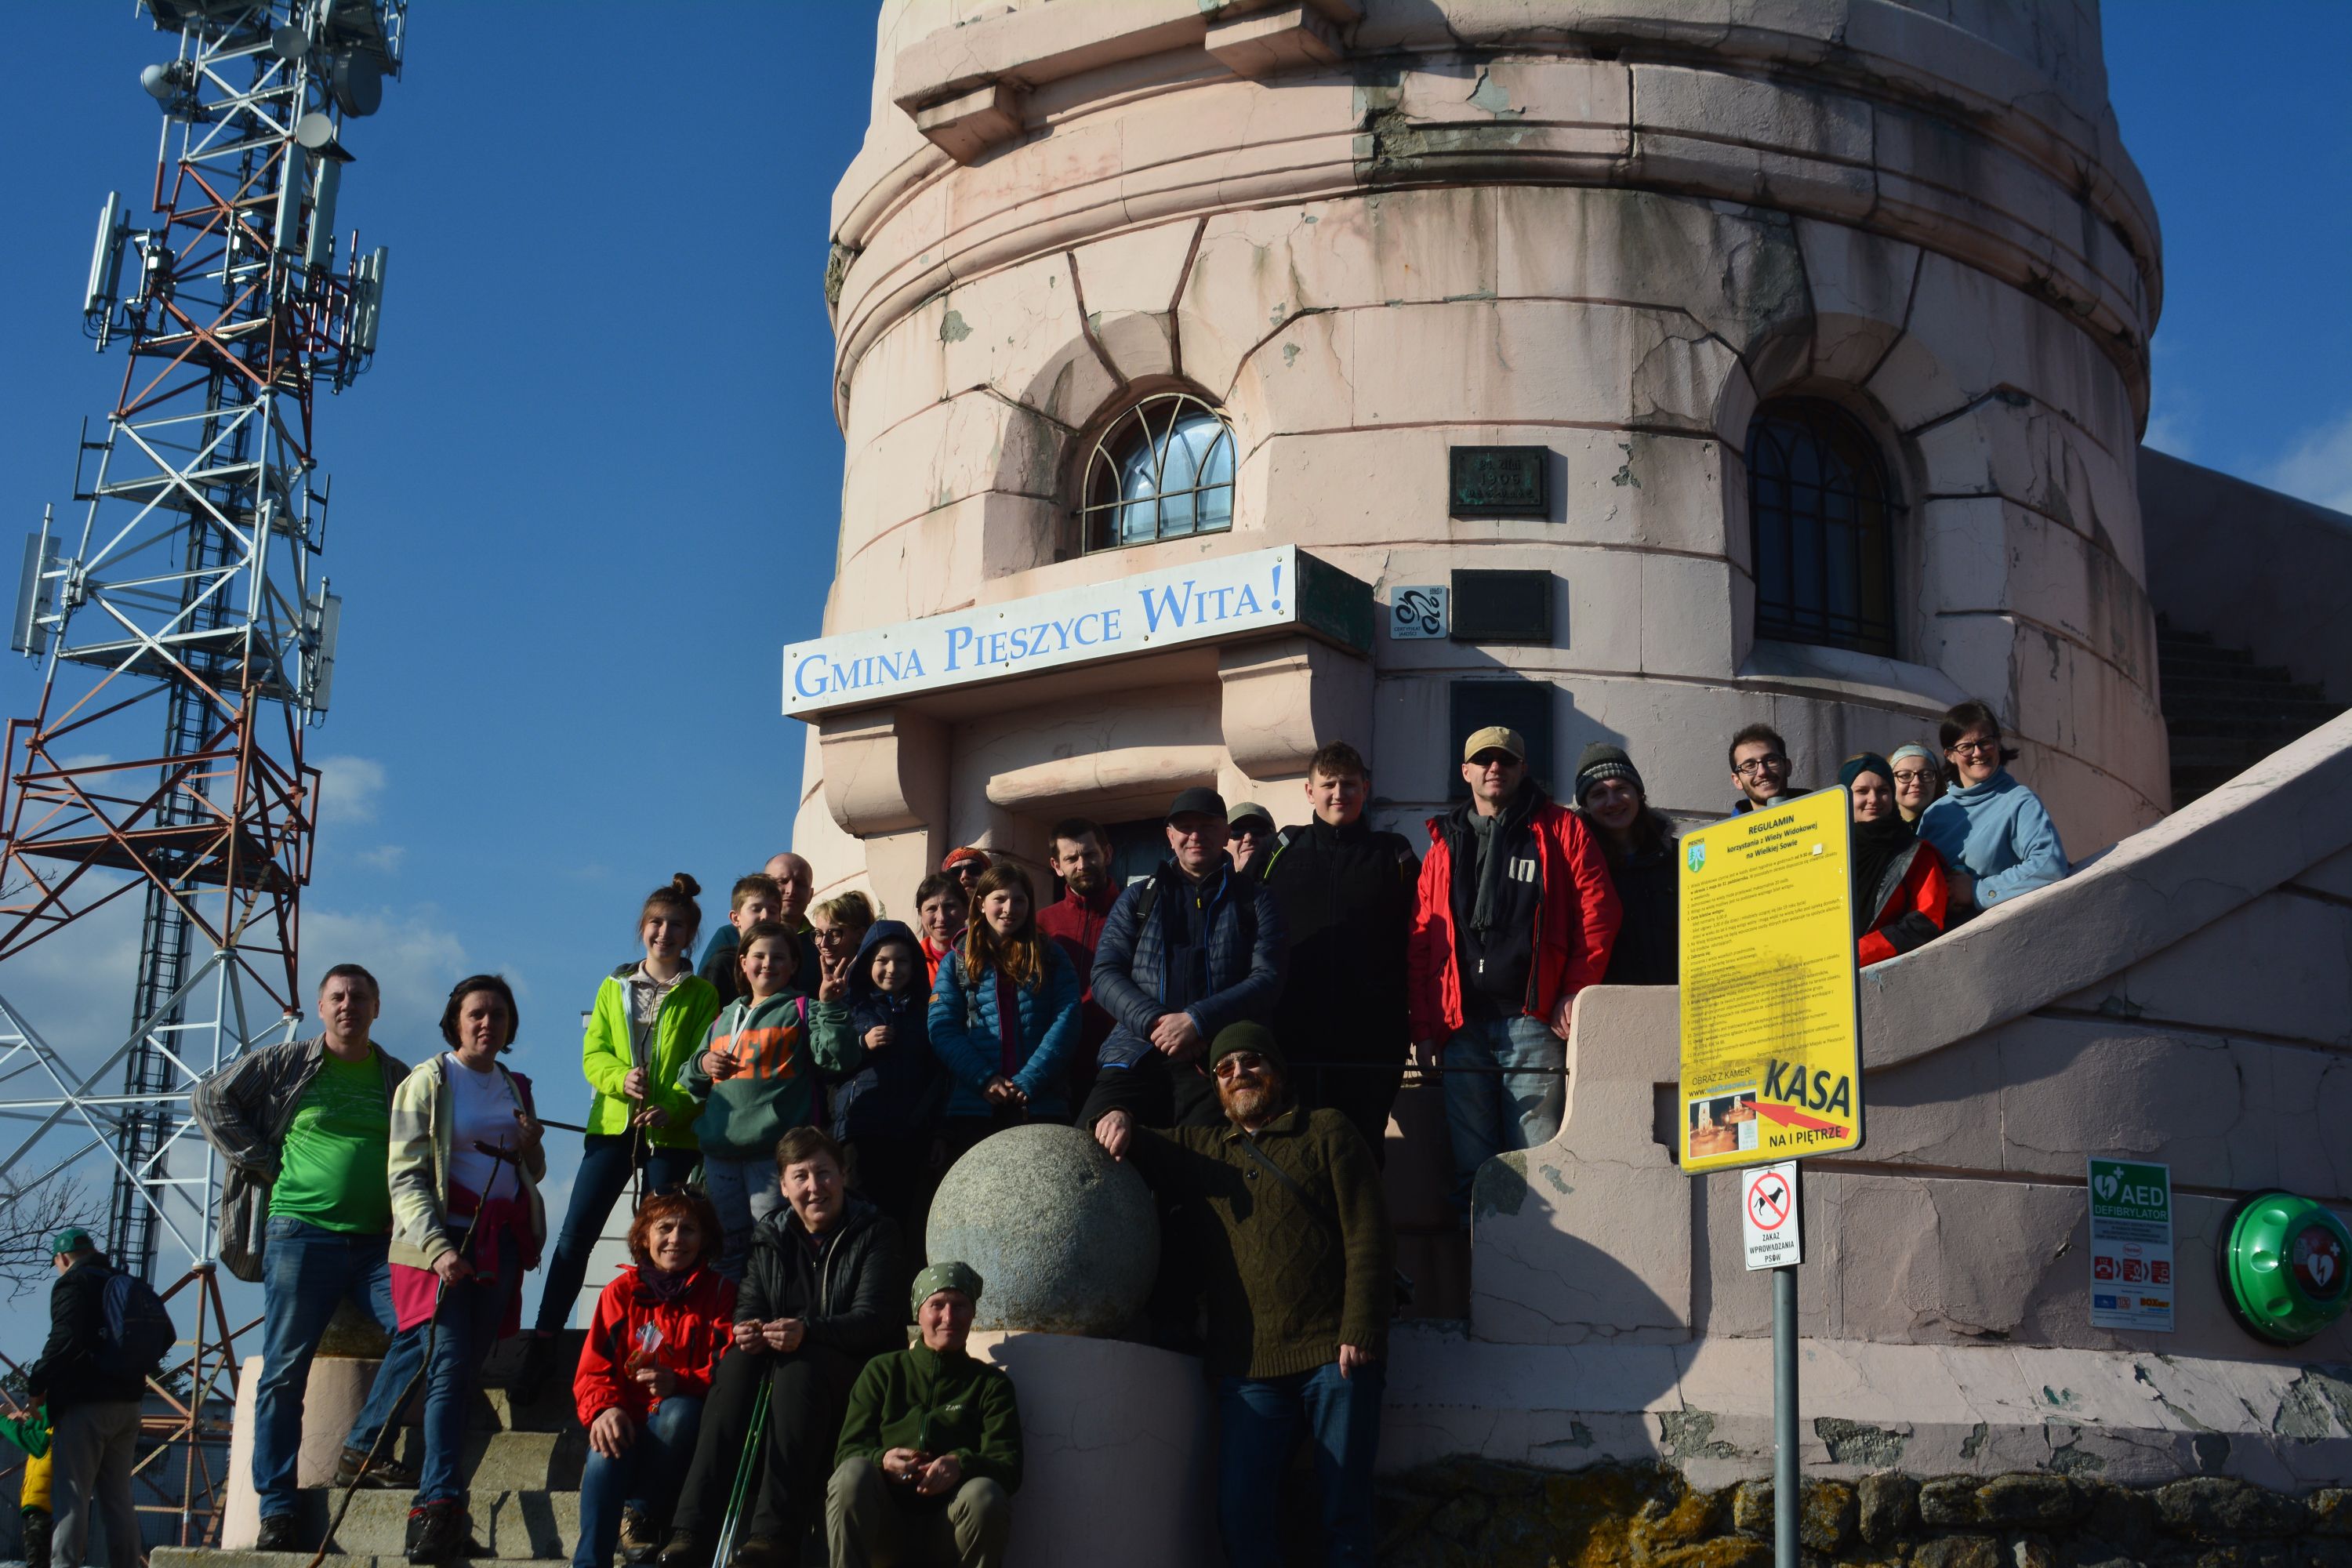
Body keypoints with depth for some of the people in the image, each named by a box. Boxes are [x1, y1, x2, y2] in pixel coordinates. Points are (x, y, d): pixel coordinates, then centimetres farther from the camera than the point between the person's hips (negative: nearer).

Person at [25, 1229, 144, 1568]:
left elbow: (65, 1341, -18)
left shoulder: (72, 1283, -5)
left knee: (71, 1495, -8)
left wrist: (37, 1385, -8)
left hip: (84, 1404, -7)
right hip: (127, 1404, 7)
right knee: (118, 1498, 10)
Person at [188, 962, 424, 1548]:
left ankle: (360, 1452, -6)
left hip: (375, 1240, 2)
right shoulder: (286, 1064, 6)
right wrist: (262, 1164, -2)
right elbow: (210, 1098, 5)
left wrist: (403, 1206, 5)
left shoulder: (399, 1079, 12)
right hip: (301, 1231, -2)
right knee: (285, 1369, -3)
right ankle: (276, 1510, 1)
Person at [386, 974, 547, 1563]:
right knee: (449, 1363, -17)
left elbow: (533, 1173, 27)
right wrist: (436, 1247, -21)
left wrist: (530, 1148, 2)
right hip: (444, 1234, -6)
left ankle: (433, 1501, 10)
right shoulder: (428, 1081, 0)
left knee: (469, 1366, 3)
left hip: (503, 1239, 6)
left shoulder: (515, 1088, 18)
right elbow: (406, 1176, -8)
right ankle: (441, 1503, -22)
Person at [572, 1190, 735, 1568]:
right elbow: (592, 1369, 2)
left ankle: (641, 1515, -13)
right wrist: (605, 1408, -22)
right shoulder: (621, 1292, 8)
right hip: (627, 1424, 1)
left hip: (681, 1424, 0)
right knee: (605, 1454, -34)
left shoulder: (719, 1292, 4)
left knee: (679, 1411, -36)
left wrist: (680, 1382, -27)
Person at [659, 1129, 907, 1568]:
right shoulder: (771, 1239, 14)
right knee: (737, 1363, -28)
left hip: (858, 1374, -4)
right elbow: (748, 1305, 5)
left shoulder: (875, 1235, -1)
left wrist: (807, 1332, -32)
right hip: (784, 1361, 4)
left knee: (800, 1365, -36)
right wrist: (747, 1328, -22)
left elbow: (874, 1318, -13)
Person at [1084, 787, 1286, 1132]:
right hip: (1135, 1057, 2)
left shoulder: (1254, 899, 15)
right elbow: (1105, 974, 10)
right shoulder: (1138, 899, 20)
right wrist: (1154, 1023, -9)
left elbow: (1268, 979, 3)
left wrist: (1196, 1021, -12)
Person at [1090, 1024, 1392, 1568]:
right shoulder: (1200, 1148, 20)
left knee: (1345, 1512, -1)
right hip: (1249, 1365, 3)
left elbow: (1368, 1235, 1)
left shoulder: (1326, 1131, 9)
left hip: (1334, 1356, -3)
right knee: (1239, 1511, -5)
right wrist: (1117, 1123, 4)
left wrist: (1361, 1333, -9)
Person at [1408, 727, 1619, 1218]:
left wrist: (1576, 992, -6)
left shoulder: (1560, 831, 9)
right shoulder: (1444, 845, 18)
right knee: (1470, 1164, 4)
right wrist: (1424, 1026, 4)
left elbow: (1598, 911, 2)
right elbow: (1422, 942, 13)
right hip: (1461, 1025, 3)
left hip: (1532, 1018, -3)